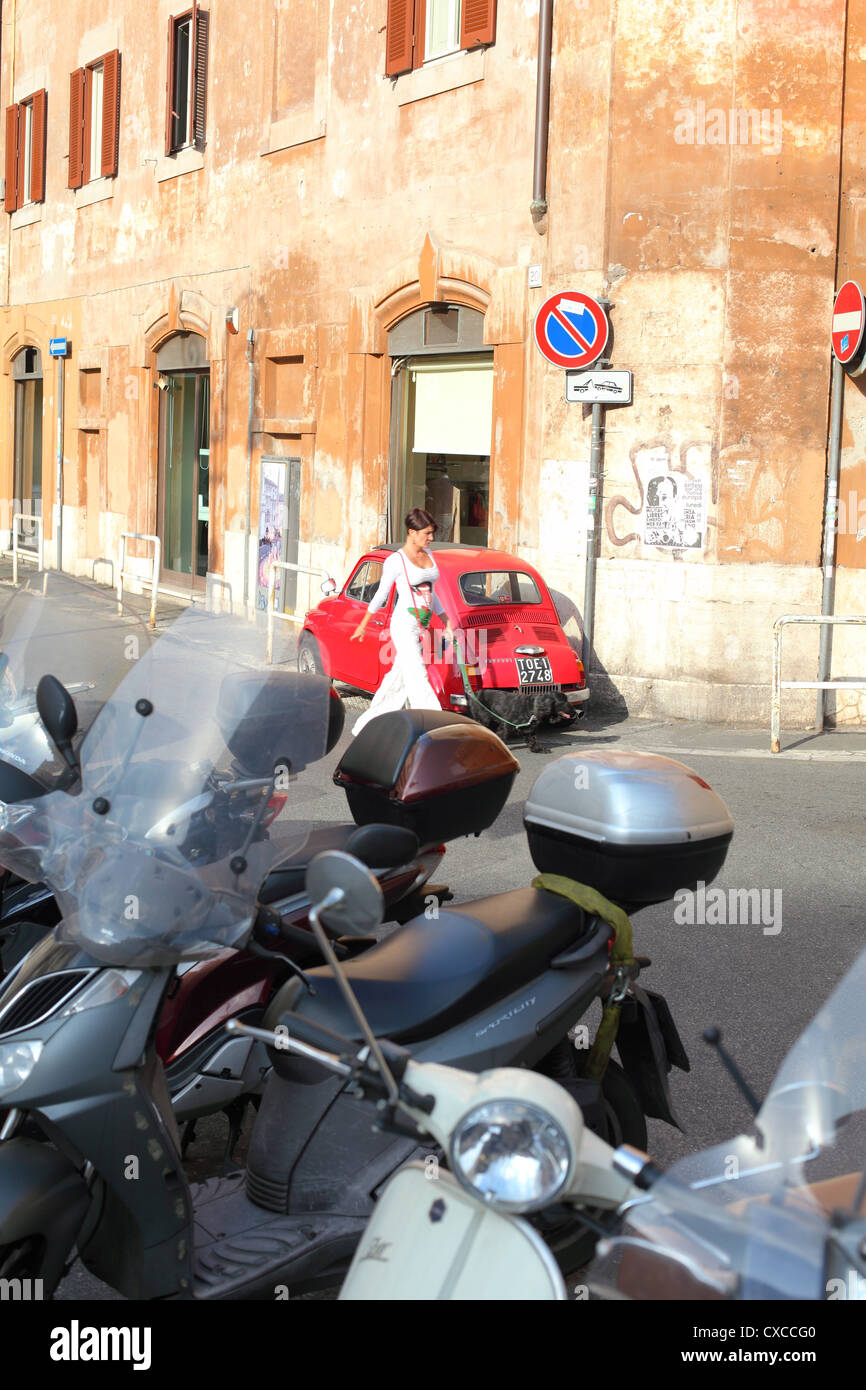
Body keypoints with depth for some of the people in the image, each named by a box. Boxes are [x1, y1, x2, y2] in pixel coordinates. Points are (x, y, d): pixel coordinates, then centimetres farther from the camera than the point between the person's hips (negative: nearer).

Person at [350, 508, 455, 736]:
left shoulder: (428, 556, 13)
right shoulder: (396, 561, -7)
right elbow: (381, 595, -1)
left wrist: (447, 623, 18)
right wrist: (363, 626, 4)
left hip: (421, 627, 7)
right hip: (404, 624, -7)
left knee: (398, 675, 10)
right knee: (417, 677, -12)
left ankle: (367, 725, 22)